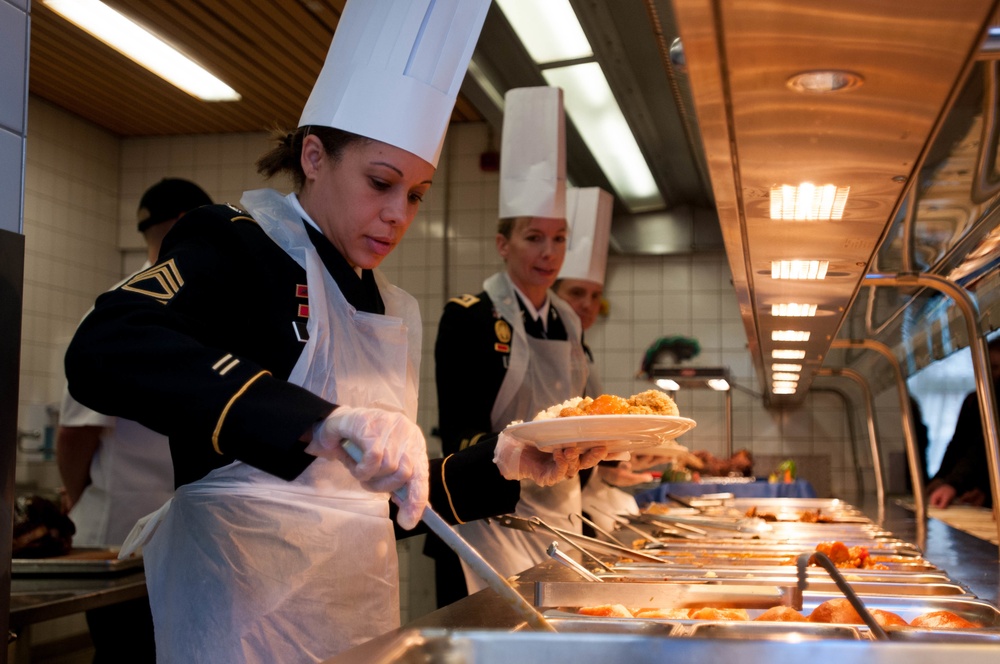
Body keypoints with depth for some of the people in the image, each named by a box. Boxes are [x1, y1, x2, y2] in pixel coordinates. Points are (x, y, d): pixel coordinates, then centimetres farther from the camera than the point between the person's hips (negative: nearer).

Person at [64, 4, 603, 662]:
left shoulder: (395, 311, 12)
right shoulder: (233, 245, -8)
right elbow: (104, 354, -29)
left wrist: (503, 464, 1)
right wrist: (320, 422, -39)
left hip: (364, 600, 7)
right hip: (245, 602, -7)